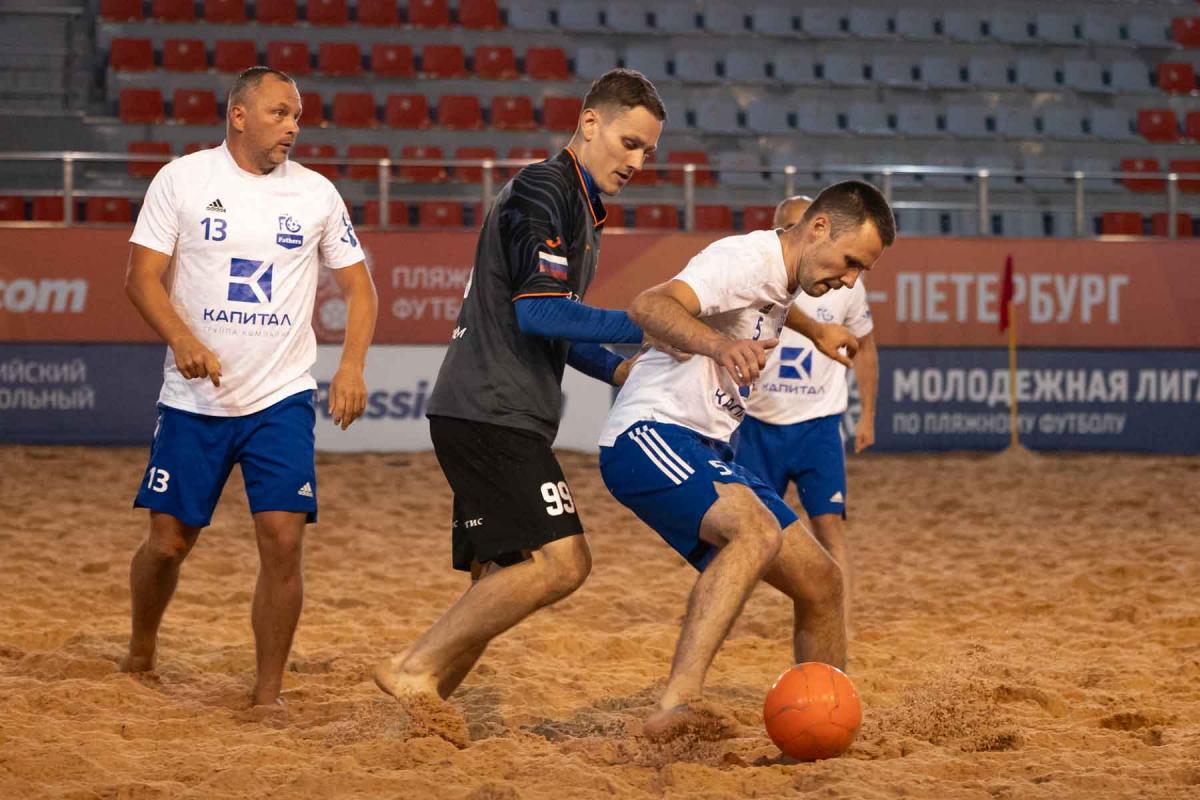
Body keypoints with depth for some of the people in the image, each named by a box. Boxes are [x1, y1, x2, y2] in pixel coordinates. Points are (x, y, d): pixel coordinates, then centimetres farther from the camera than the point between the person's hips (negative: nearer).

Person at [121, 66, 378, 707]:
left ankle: (269, 692, 1)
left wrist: (351, 367, -5)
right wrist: (182, 340, -21)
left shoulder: (316, 194, 5)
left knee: (283, 540, -12)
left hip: (282, 399, 1)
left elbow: (358, 287, 11)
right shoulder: (181, 180, 0)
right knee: (168, 542, 3)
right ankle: (140, 652, 32)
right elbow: (143, 276, -3)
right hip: (193, 399, -1)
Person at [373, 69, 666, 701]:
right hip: (489, 412, -10)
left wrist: (620, 370, 14)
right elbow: (537, 311, -20)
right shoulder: (544, 191, -9)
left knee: (501, 584, 7)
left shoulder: (583, 209, 23)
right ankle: (416, 669, -13)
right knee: (560, 561, -17)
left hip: (503, 418, 10)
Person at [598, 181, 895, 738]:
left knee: (820, 581, 7)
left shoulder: (781, 279, 16)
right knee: (757, 530, -36)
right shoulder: (747, 259, -14)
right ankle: (674, 707, -48)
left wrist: (814, 330, 55)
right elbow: (649, 306, -34)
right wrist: (719, 344, -51)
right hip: (649, 435, -10)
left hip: (705, 453, 10)